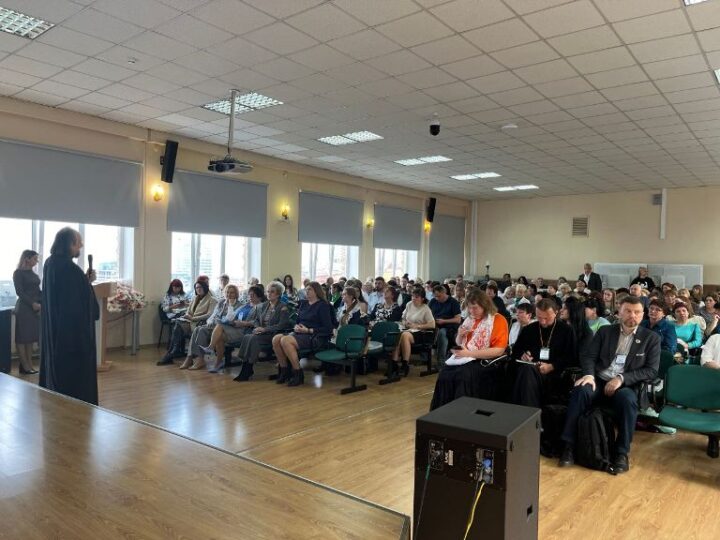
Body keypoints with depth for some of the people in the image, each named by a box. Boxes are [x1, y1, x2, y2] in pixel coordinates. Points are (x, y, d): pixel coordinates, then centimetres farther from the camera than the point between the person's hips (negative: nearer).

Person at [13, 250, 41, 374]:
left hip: (36, 307, 7)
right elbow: (19, 292, -11)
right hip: (24, 308, -6)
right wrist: (33, 304, -17)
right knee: (22, 337, -1)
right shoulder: (18, 273, -5)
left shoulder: (34, 274, 14)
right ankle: (24, 366, 3)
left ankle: (30, 365, 12)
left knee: (31, 337, 8)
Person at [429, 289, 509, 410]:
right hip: (465, 359, 6)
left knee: (464, 375, -33)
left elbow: (499, 350, -15)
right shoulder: (469, 319, 15)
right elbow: (459, 344, 26)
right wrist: (460, 335, 0)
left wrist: (469, 353, -21)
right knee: (445, 374, -23)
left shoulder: (498, 319, -5)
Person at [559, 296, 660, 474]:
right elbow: (589, 356, 7)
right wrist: (589, 374, -16)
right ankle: (569, 445, -25)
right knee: (580, 390, -31)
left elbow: (651, 371, -2)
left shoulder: (651, 338, 7)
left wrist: (622, 378, -16)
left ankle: (622, 453, -21)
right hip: (599, 380, 1)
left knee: (627, 400, -36)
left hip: (626, 386, -1)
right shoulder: (605, 331, 13)